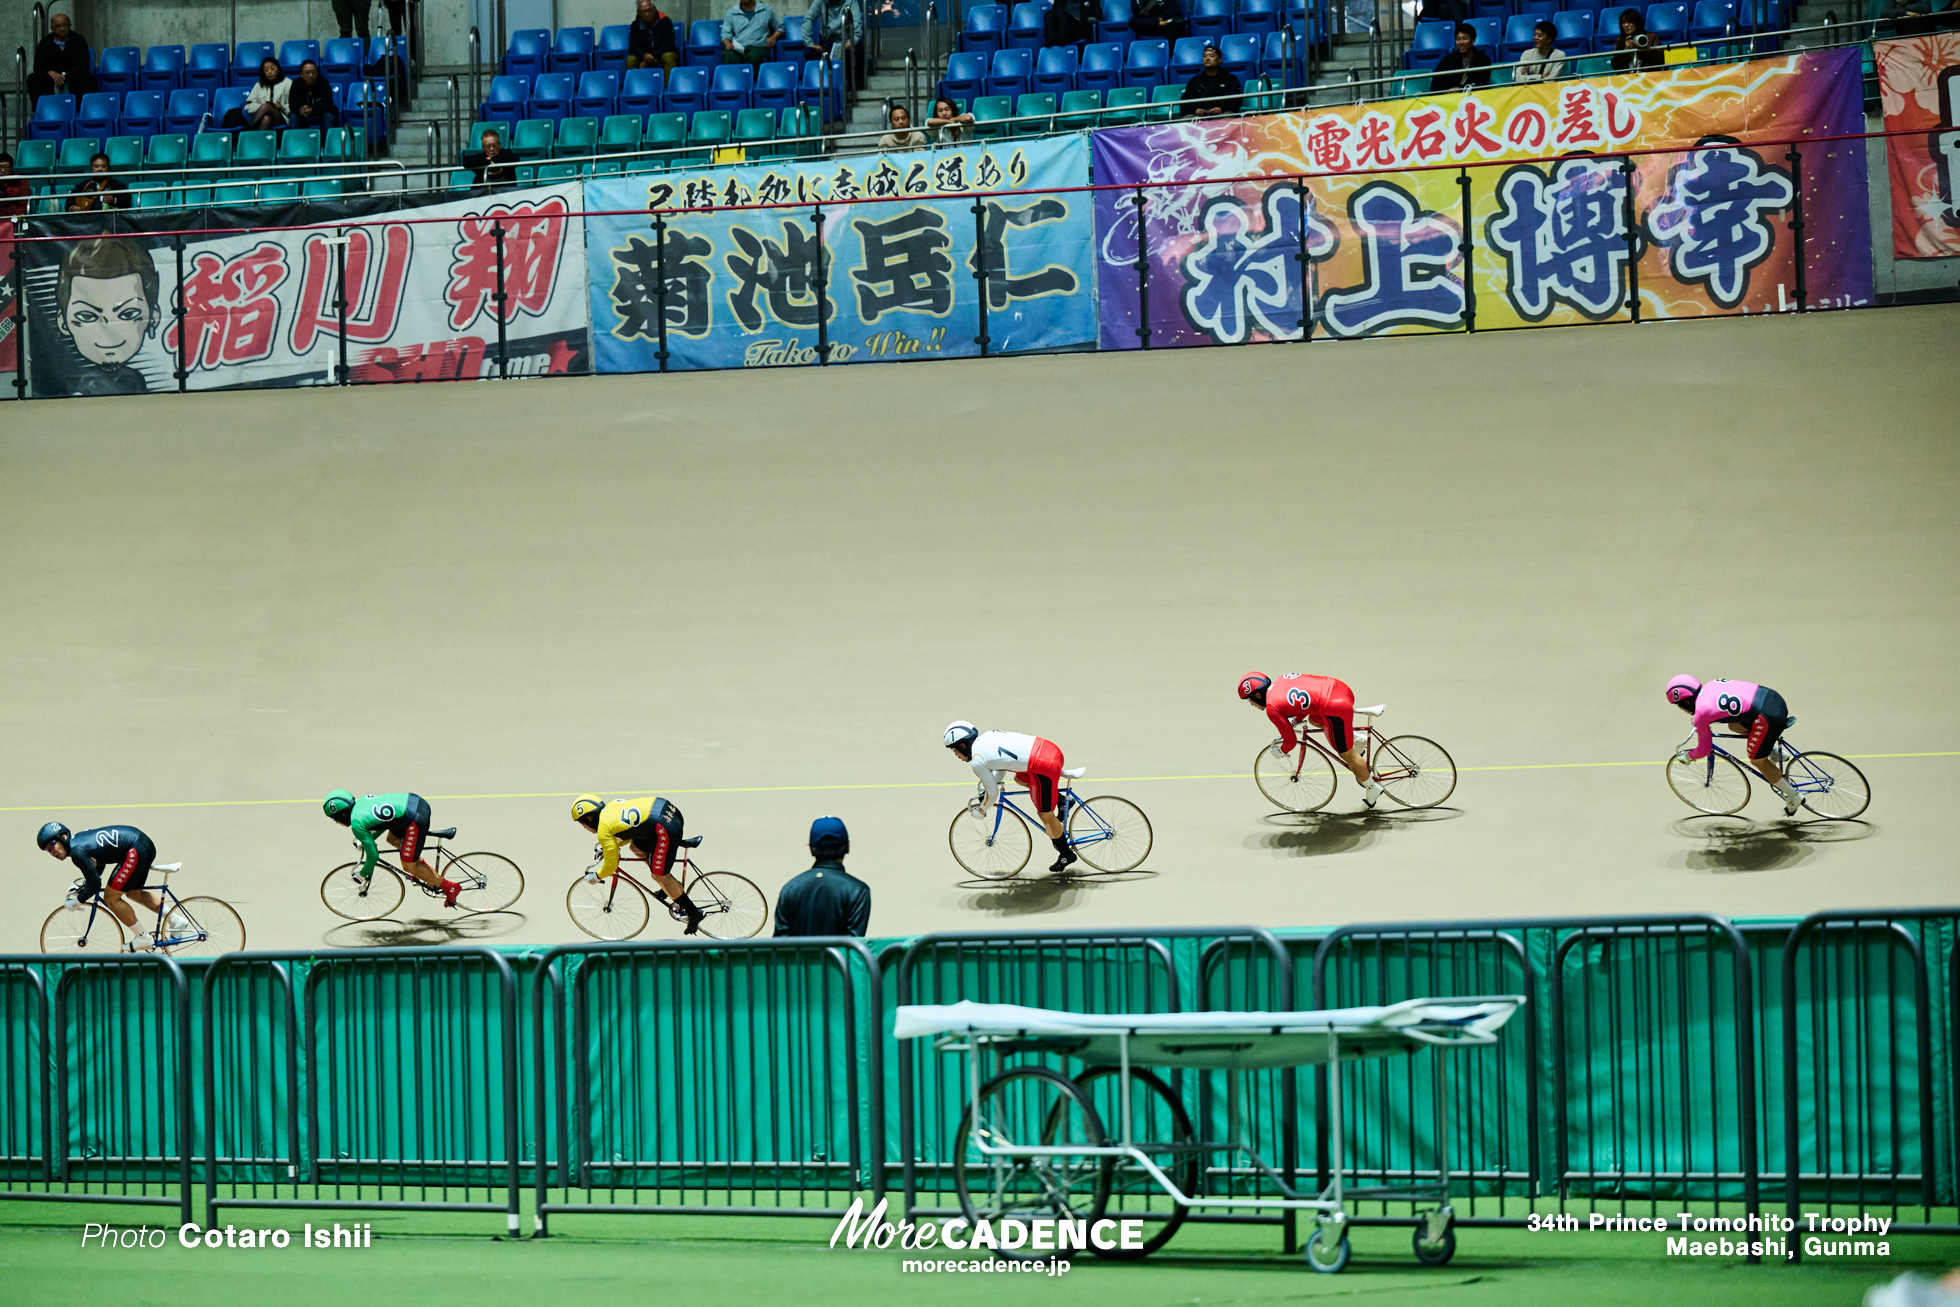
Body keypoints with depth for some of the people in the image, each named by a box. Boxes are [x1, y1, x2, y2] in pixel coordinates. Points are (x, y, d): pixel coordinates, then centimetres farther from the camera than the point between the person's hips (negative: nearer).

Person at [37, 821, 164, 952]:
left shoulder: (77, 851, -17)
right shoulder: (78, 839, 13)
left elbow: (95, 883, -15)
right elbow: (99, 863, 28)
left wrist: (78, 901, -1)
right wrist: (82, 884, 20)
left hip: (135, 851, -10)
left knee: (111, 899, 0)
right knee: (133, 893, 26)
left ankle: (144, 938, 7)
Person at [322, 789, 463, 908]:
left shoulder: (356, 824, -8)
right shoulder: (362, 800, 16)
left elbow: (373, 855, -5)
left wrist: (363, 875, 11)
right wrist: (367, 839, 30)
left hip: (416, 818, -9)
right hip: (417, 801, 9)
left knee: (409, 866, 5)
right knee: (393, 839, 29)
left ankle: (449, 887, 14)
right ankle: (429, 871, 36)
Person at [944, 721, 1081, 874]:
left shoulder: (978, 761, -7)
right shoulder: (987, 736, 16)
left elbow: (993, 793, 1)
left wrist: (981, 811, 20)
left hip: (1044, 766, -8)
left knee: (1046, 816, 10)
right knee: (1019, 778, 33)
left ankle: (1066, 854, 24)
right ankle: (1061, 800, 29)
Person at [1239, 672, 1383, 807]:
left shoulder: (1272, 707, -6)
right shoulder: (1283, 680, 15)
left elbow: (1291, 741, 0)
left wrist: (1281, 751, 19)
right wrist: (1295, 720, 31)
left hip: (1336, 708, -8)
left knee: (1347, 754, 12)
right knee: (1313, 720, 34)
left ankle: (1372, 787, 27)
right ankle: (1355, 739, 32)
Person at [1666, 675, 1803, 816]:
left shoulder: (1701, 712, -5)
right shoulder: (1711, 685, 16)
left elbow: (1704, 750, 5)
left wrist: (1687, 756, 25)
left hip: (1768, 716, -8)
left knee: (1758, 760, 14)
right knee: (1733, 726, 25)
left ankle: (1793, 796, 23)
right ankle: (1773, 752, 24)